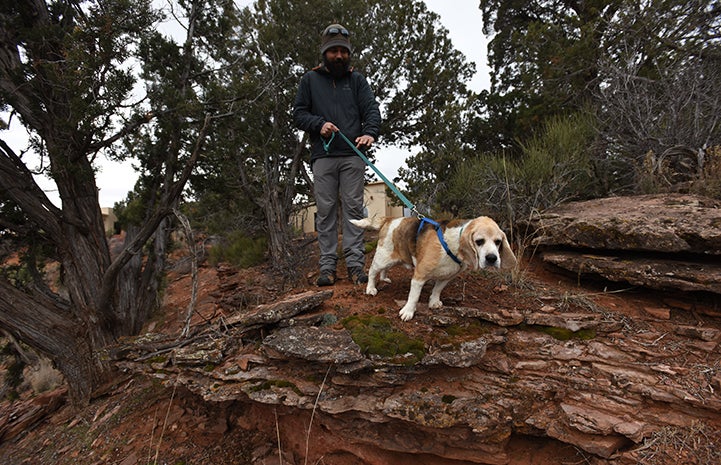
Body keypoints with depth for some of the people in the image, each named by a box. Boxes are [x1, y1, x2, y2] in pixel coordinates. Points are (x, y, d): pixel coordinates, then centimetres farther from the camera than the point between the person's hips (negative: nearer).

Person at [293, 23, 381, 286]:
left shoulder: (357, 80, 15)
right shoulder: (310, 80, 15)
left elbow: (371, 109, 3)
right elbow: (299, 113, 12)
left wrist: (370, 133, -17)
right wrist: (318, 124, -8)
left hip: (353, 155, 0)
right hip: (323, 155, 0)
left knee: (353, 208, -3)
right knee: (326, 211, -1)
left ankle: (355, 264, -1)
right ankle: (327, 267, 3)